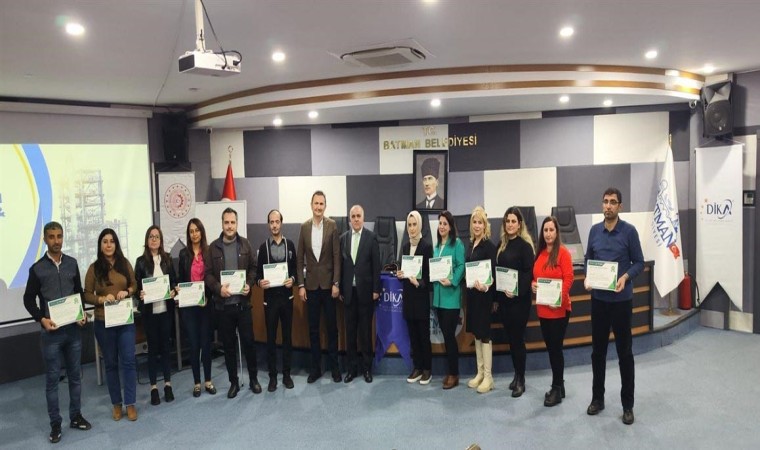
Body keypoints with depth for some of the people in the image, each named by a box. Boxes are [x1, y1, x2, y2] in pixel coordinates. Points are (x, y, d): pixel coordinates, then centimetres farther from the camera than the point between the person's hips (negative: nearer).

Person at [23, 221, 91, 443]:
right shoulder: (37, 268, -2)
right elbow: (29, 299, 2)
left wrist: (83, 314, -2)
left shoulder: (72, 263, 6)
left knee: (75, 375, 11)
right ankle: (55, 424, 15)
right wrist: (41, 319, -12)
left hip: (74, 329, 3)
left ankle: (76, 416, 24)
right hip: (51, 332, -2)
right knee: (52, 378, 5)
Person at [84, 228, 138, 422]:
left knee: (128, 361, -2)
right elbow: (87, 295, 0)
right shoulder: (94, 268, -3)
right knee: (111, 363, 10)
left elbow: (134, 284, 11)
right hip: (104, 322, -1)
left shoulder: (125, 263, 2)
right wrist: (102, 299, -18)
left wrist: (127, 292, -10)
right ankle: (116, 404, 22)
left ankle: (130, 404, 9)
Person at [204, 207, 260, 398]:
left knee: (248, 341, 5)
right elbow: (208, 274, -1)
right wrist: (218, 288, -17)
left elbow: (253, 268, 6)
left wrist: (249, 284, -11)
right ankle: (233, 382, 23)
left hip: (243, 302, 0)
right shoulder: (213, 247, 0)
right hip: (223, 304, 0)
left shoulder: (245, 244, 3)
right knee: (229, 345, 10)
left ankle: (254, 378, 22)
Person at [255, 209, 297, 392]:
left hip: (286, 296, 1)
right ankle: (272, 375, 15)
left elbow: (295, 268, 6)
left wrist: (292, 279, -14)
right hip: (270, 297, -1)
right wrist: (260, 282, -17)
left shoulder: (290, 244, 3)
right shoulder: (263, 247, 2)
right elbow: (258, 271, 4)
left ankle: (286, 373, 20)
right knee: (271, 338, 5)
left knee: (287, 336, 8)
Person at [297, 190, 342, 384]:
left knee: (332, 326, 6)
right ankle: (316, 367, 19)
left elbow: (337, 256, -5)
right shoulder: (304, 227, 2)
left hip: (328, 283, -2)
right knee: (313, 328, 9)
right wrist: (300, 285, -1)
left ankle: (334, 366, 18)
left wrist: (336, 283, -9)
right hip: (311, 284, 2)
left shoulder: (332, 225, -5)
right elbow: (300, 259, 4)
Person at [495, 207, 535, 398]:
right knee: (510, 338, 13)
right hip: (503, 298, 6)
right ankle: (517, 374, 26)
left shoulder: (525, 245, -8)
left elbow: (529, 272, -14)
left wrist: (517, 291, -25)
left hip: (519, 300, -6)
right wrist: (496, 297, 8)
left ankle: (521, 380, 11)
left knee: (518, 338, 0)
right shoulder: (501, 244, 10)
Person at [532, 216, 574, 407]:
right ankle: (558, 385, 25)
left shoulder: (563, 252, -9)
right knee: (550, 347, 13)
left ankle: (557, 389, 10)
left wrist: (559, 297, -24)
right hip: (542, 308, 7)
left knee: (556, 347, -1)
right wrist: (532, 284, -3)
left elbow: (568, 278, -15)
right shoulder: (539, 253, 11)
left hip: (559, 308, -7)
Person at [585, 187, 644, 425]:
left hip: (622, 299, -3)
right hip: (598, 298, 4)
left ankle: (627, 404, 15)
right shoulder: (594, 230, 5)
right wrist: (588, 278, -7)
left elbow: (639, 262, -3)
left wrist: (625, 277, -21)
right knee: (598, 350, 11)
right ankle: (597, 398, 24)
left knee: (624, 352, 4)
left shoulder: (629, 231, -6)